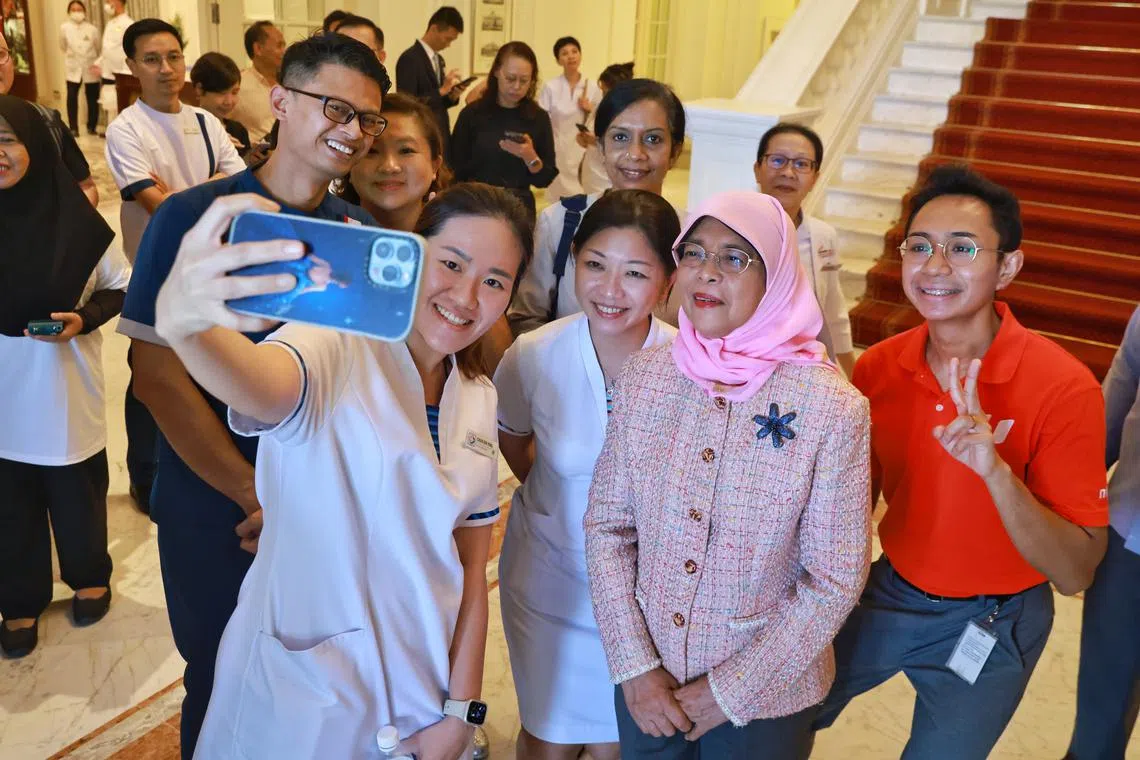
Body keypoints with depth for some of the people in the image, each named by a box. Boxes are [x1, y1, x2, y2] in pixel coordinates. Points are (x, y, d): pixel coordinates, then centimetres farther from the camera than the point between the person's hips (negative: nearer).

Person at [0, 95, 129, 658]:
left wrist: (84, 319, -18)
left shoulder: (73, 217, -13)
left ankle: (89, 576, 43)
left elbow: (121, 286, -2)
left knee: (78, 495, 17)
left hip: (68, 391, -1)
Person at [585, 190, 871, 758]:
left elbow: (835, 580, -13)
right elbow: (606, 524, -3)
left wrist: (731, 691, -11)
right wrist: (635, 666, -8)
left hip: (766, 696, -2)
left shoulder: (832, 409, -18)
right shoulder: (642, 376, -9)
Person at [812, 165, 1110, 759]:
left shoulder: (1064, 389, -24)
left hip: (990, 622, -3)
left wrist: (996, 470, -38)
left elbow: (1075, 574, -25)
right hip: (890, 591, 4)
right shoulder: (877, 369, -12)